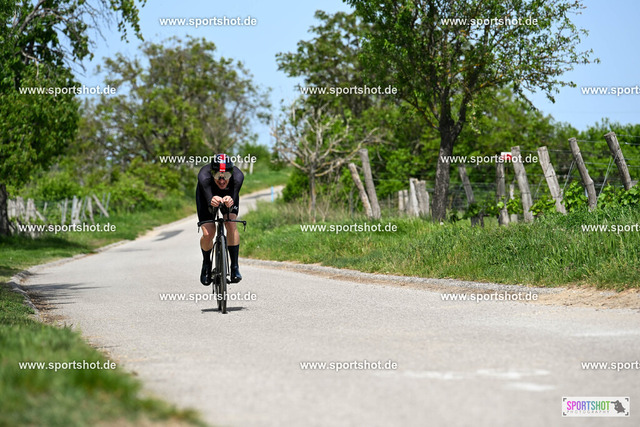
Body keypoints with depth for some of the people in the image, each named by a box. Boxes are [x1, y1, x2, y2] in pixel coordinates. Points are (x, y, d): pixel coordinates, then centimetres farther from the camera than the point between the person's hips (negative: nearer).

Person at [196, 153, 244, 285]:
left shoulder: (238, 176, -39)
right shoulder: (204, 176, -41)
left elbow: (234, 198, -46)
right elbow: (208, 200, -48)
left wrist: (230, 201, -71)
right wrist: (212, 202, -73)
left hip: (229, 194, 1)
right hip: (207, 195, -1)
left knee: (231, 225, -24)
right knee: (208, 233, -15)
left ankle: (235, 266, -11)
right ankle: (206, 263, 15)